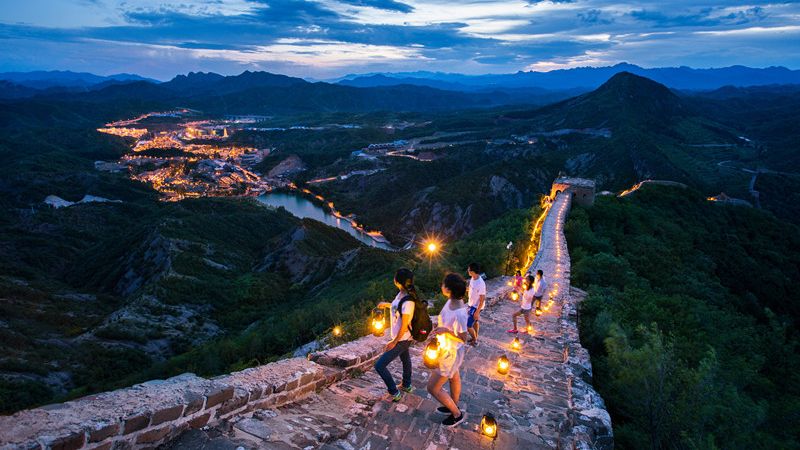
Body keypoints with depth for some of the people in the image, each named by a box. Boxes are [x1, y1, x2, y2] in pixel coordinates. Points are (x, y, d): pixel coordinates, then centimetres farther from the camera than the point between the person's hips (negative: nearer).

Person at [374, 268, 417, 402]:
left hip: (402, 340, -10)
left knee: (379, 365, -3)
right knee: (405, 359, 29)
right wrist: (387, 304, 17)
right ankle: (406, 386, 52)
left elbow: (404, 326, -25)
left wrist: (394, 342, -17)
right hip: (404, 338, 10)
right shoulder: (402, 293, -7)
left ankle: (395, 393, 11)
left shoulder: (408, 302, -33)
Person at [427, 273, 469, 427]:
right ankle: (453, 406, 54)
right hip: (448, 349, 8)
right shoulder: (452, 301, -13)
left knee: (433, 388, 6)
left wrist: (446, 330, -31)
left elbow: (463, 338, -24)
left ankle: (457, 414, 25)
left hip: (451, 353, -8)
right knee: (454, 378, 30)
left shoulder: (459, 314, -38)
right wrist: (438, 330, -4)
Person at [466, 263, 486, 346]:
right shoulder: (472, 278, -5)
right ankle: (475, 338, 42)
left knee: (468, 325, -2)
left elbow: (482, 299, -25)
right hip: (472, 304, 8)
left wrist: (477, 311, -20)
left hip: (476, 307, -8)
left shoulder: (480, 284, -32)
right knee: (475, 321, 24)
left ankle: (474, 341, 19)